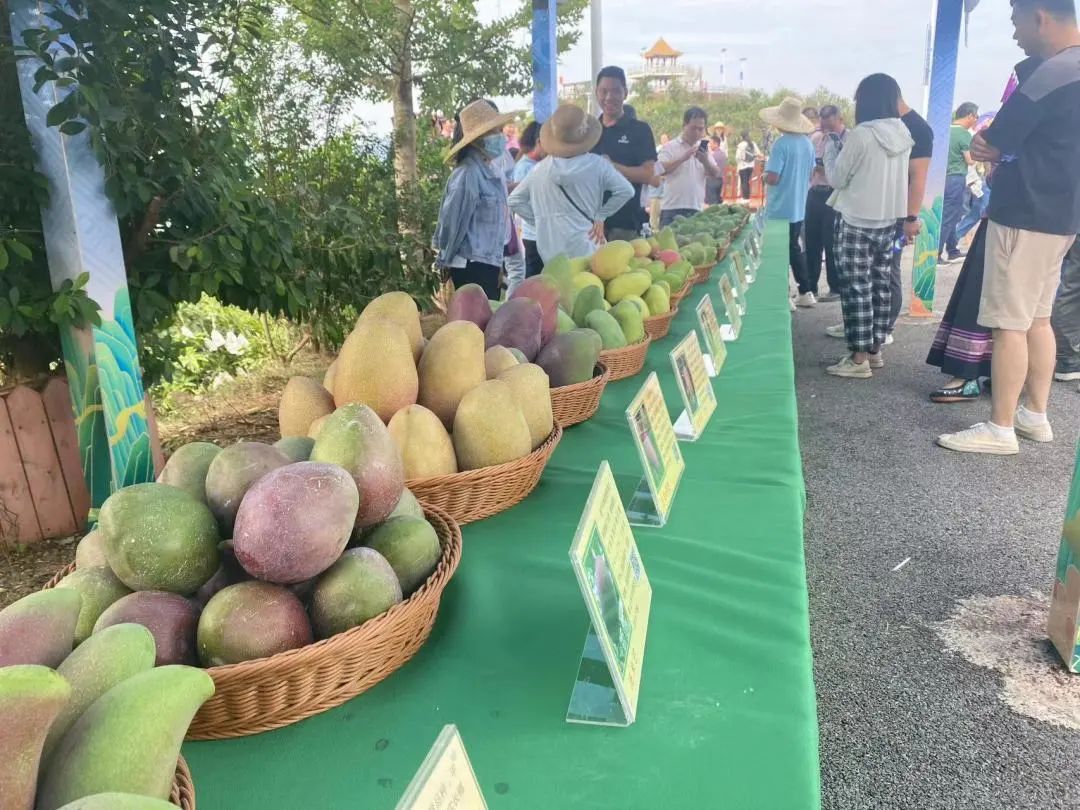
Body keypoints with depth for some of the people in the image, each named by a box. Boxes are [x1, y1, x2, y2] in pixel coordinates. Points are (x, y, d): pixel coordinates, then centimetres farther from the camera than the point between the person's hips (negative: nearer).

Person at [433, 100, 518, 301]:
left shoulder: (493, 171, 8)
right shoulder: (467, 175, -18)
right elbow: (452, 221, -13)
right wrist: (445, 261, -3)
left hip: (489, 263, 8)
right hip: (471, 266, -8)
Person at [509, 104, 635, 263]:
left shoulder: (540, 168, 3)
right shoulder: (597, 165, -4)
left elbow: (514, 200, 9)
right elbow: (626, 191, -6)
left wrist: (539, 221, 10)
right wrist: (600, 216, 1)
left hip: (551, 251, 3)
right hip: (585, 247, -2)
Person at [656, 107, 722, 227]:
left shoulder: (703, 149, 14)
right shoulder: (671, 147, 1)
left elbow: (716, 174, 9)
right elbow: (660, 169, -12)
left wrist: (705, 161, -11)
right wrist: (683, 158, -18)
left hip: (697, 209, 4)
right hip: (672, 209, -4)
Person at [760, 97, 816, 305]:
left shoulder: (781, 144, -18)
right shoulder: (807, 143, 5)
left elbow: (772, 178, -21)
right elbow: (810, 174, 14)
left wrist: (763, 177, -1)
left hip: (780, 209, -7)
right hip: (799, 207, 7)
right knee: (793, 248, 18)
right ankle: (805, 292, 22)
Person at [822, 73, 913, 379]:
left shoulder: (861, 135, -15)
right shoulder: (902, 134, 6)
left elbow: (836, 178, -6)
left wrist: (831, 147, 9)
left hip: (857, 223, -7)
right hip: (888, 221, 7)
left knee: (856, 288, -3)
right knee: (880, 286, 12)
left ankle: (859, 358, -2)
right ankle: (875, 350, 21)